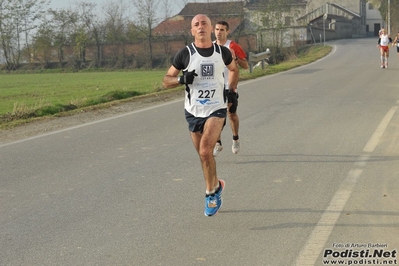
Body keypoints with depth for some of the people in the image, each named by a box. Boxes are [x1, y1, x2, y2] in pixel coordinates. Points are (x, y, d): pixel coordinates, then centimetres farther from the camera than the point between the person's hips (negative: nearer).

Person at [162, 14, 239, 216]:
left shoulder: (222, 52, 1)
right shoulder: (185, 54, -4)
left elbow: (234, 70, 23)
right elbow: (166, 81, 0)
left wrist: (231, 90, 9)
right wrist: (182, 80, -19)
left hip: (217, 109, -1)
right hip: (193, 111, 2)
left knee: (205, 150, -20)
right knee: (203, 155, 10)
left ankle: (211, 192, -3)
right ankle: (216, 186, 36)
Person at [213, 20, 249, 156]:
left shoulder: (233, 46, -5)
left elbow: (246, 66, -6)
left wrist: (235, 57, -21)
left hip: (229, 86, -2)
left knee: (232, 114, 9)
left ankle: (235, 139, 32)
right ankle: (218, 144, 3)